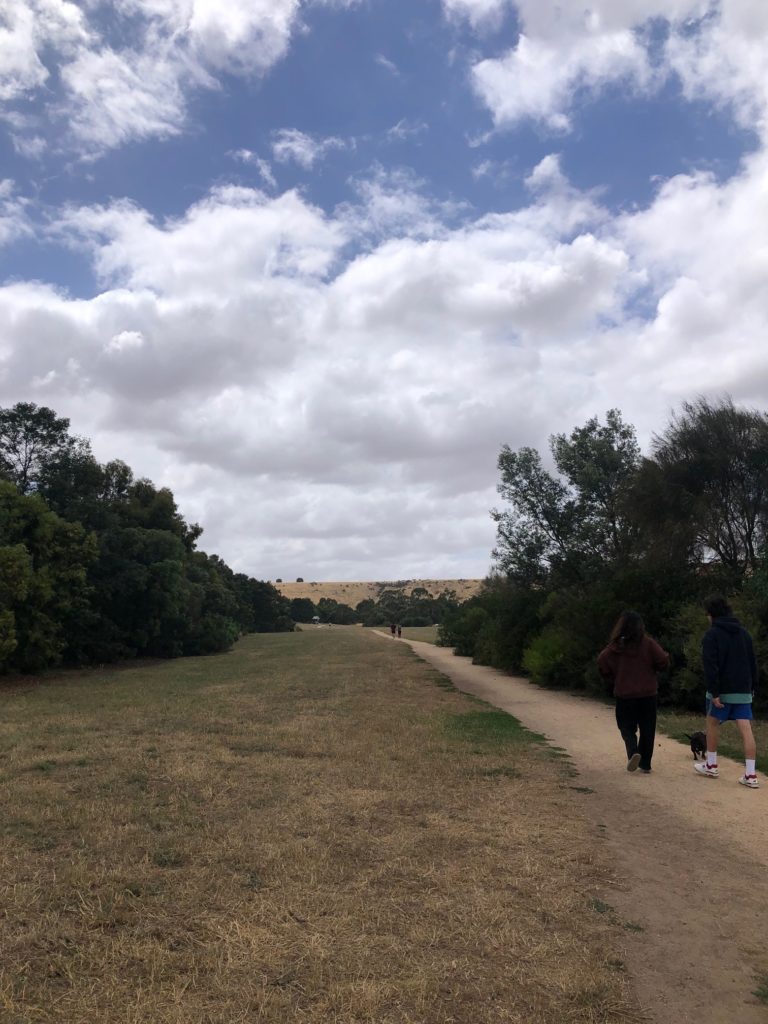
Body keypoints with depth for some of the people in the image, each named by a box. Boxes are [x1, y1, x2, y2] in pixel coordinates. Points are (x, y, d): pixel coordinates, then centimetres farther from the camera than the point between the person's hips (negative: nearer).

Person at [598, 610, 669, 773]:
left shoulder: (615, 646, -5)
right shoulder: (647, 644, -7)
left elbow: (602, 662, -12)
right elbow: (663, 661, -12)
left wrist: (613, 680, 4)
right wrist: (651, 669, 9)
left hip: (624, 694, 0)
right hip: (648, 693, 0)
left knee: (627, 728, 10)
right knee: (647, 730, 12)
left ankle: (633, 752, -16)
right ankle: (645, 764, 16)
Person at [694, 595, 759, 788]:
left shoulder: (712, 634, -9)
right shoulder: (744, 633, 11)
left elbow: (710, 666, -17)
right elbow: (753, 662, 14)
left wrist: (714, 692, -17)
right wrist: (752, 687, 18)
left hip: (722, 690, -5)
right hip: (743, 691, 5)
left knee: (712, 725, 13)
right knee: (746, 730, -1)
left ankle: (711, 766, 21)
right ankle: (750, 775, -5)